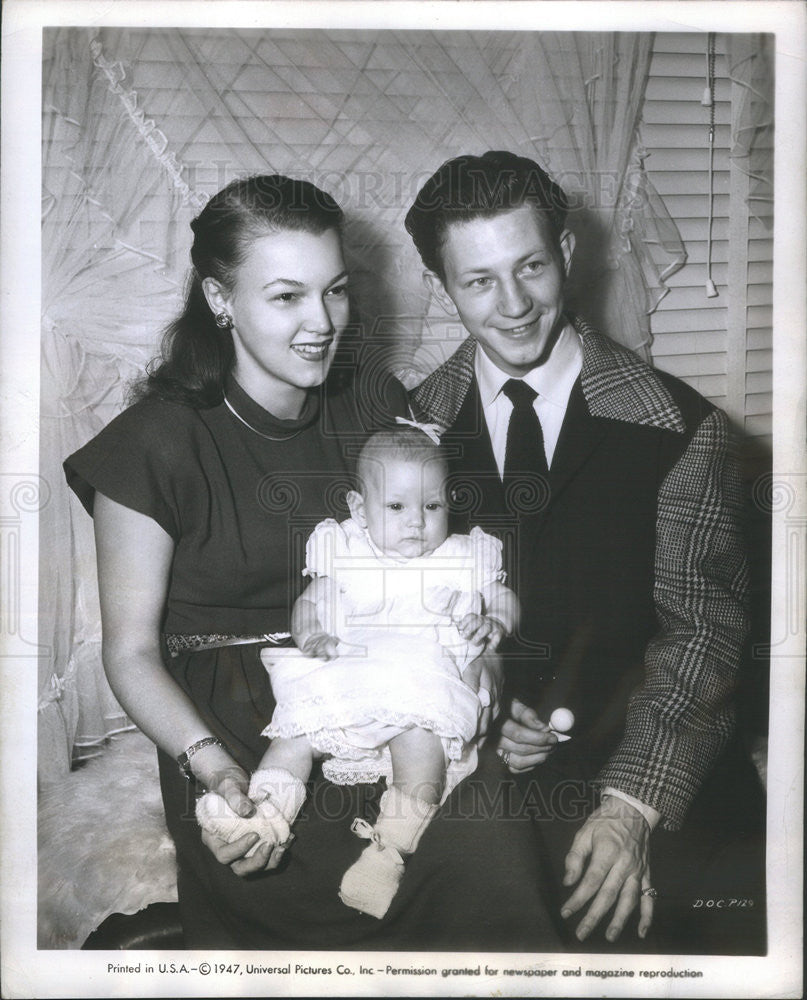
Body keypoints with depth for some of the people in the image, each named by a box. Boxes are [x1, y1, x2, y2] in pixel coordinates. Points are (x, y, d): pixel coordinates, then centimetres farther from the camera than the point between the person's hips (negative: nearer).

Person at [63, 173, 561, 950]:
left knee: (487, 852, -22)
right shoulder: (157, 443, -5)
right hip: (237, 733, -3)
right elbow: (132, 651, -3)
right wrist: (214, 766, -19)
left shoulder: (376, 409, 8)